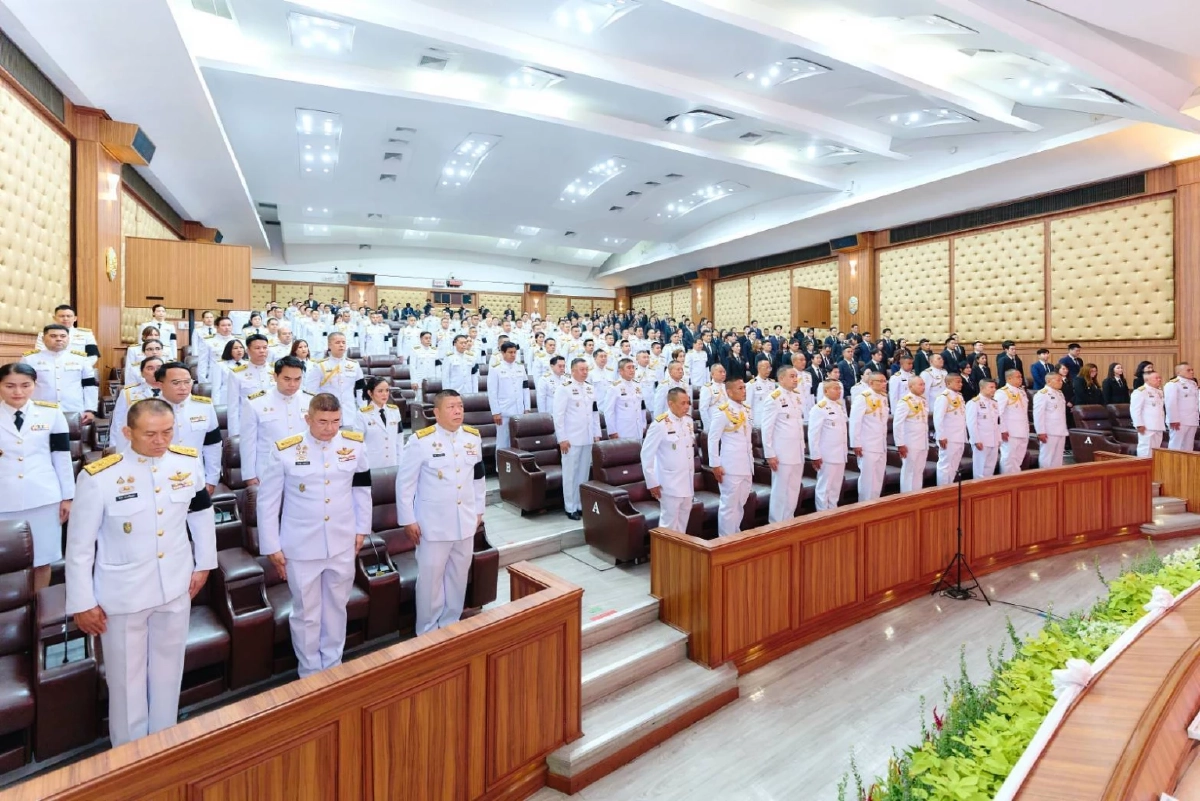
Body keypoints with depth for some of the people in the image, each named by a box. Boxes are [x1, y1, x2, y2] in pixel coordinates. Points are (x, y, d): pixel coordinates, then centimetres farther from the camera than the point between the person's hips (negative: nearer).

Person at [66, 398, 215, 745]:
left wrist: (204, 563, 8)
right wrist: (82, 603, -7)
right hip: (123, 593, -3)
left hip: (176, 587, 3)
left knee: (168, 670, 20)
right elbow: (79, 545, -10)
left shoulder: (188, 463, -9)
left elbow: (202, 513, 6)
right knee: (127, 677, 14)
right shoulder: (98, 477, -19)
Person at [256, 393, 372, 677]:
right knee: (306, 613, 12)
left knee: (336, 607, 18)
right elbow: (267, 501, -5)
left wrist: (362, 528, 9)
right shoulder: (285, 451, -12)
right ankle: (310, 673, 32)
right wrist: (272, 547, -3)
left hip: (343, 545, 2)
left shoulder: (354, 445, -5)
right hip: (301, 547, -2)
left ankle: (333, 665, 37)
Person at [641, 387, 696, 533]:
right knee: (669, 523, 2)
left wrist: (692, 476, 14)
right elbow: (646, 455, -13)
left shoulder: (688, 421, 4)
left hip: (688, 483, 6)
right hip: (670, 484, -6)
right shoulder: (659, 424, -15)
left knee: (683, 523, 15)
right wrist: (652, 482, -12)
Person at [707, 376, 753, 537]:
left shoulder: (746, 410, 11)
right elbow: (713, 439, -12)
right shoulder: (722, 412, -12)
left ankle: (736, 535, 28)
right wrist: (715, 465, -14)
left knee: (740, 504, 16)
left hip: (746, 466, 7)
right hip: (731, 467, -7)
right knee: (729, 505, 0)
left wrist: (751, 461, 15)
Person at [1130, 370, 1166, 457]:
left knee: (1156, 449, 11)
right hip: (1147, 426, -9)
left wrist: (1163, 423, 17)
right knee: (1146, 448, -9)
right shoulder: (1140, 391, -11)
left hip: (1158, 426, 9)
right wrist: (1139, 424, -19)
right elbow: (1135, 409, -16)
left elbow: (1161, 409, 24)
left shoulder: (1159, 392, 17)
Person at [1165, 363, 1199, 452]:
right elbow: (1170, 403, -16)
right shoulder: (1172, 384, -9)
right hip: (1179, 421, -8)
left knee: (1188, 447, 11)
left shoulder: (1193, 384, 17)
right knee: (1176, 446, -5)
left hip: (1192, 421, 8)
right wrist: (1173, 420, -19)